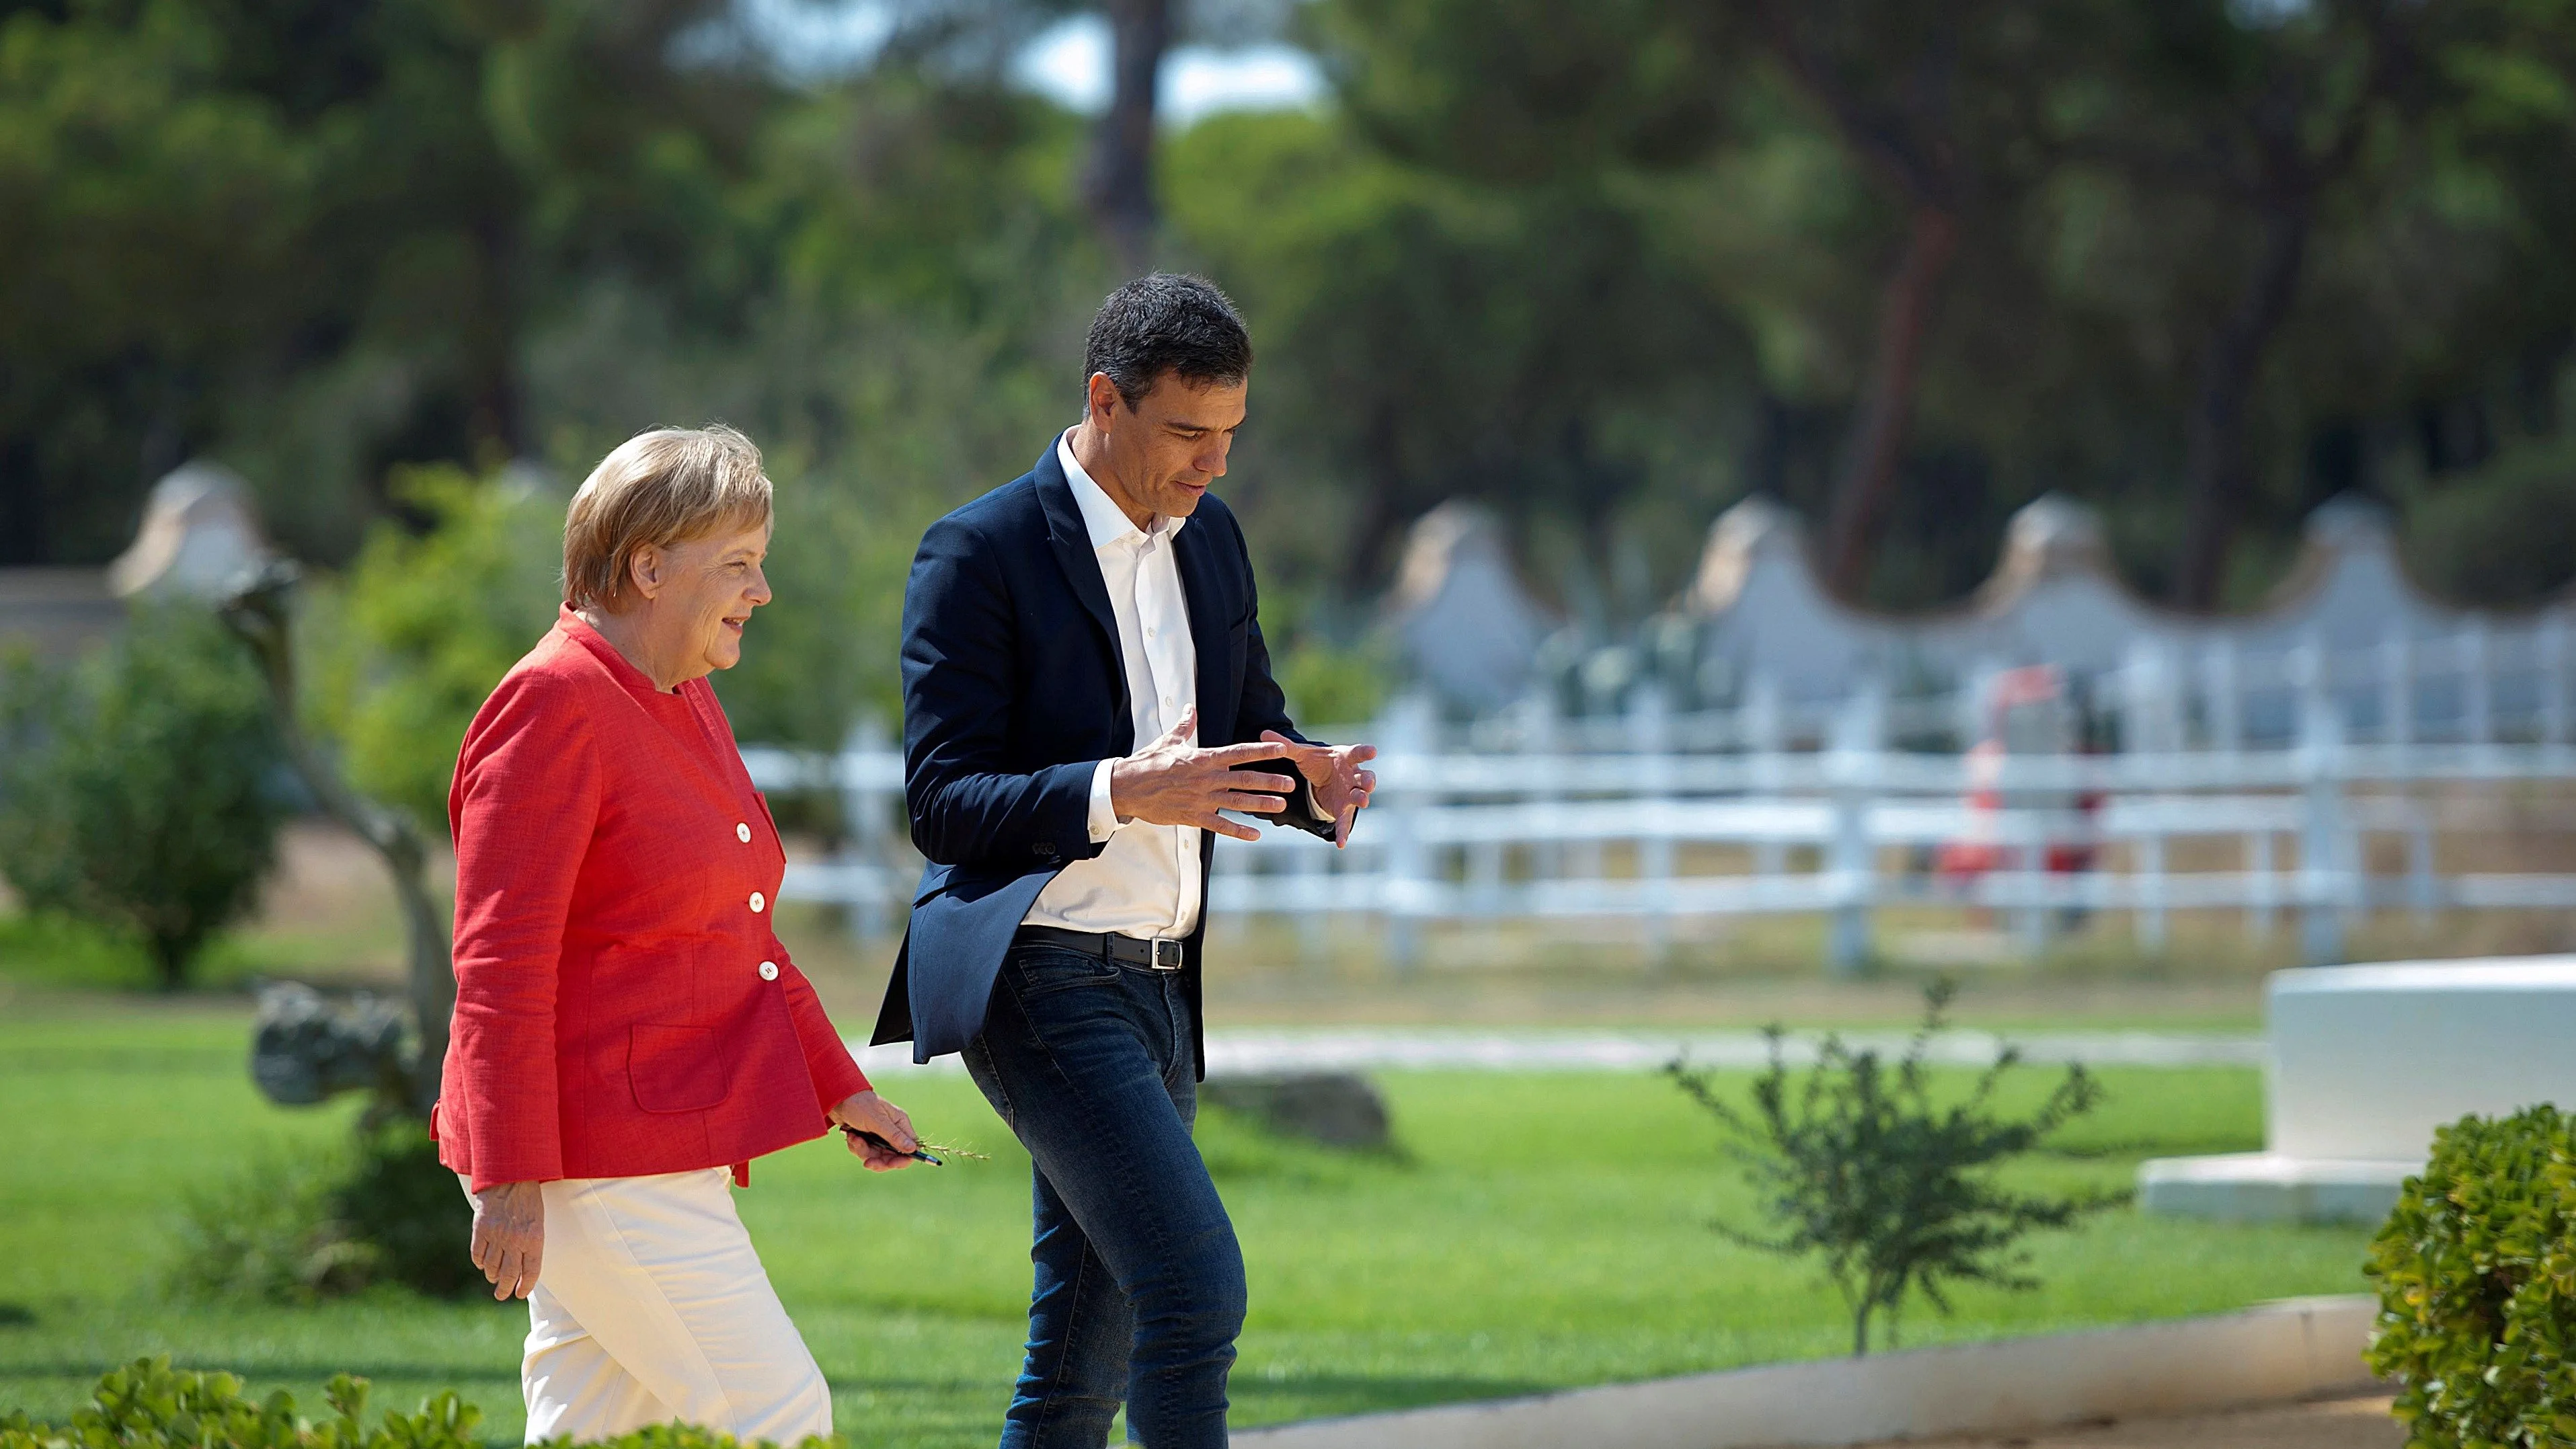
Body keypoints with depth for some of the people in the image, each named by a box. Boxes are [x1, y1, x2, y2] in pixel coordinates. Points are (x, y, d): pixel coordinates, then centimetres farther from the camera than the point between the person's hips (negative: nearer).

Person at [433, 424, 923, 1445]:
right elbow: (501, 967, -18)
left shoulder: (684, 702, 16)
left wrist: (838, 1089, 23)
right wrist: (509, 1178, -21)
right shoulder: (555, 705, -14)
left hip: (663, 1151, 10)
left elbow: (733, 936, 27)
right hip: (591, 1160, -10)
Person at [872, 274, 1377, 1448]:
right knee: (1196, 1288, -19)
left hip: (1158, 987, 8)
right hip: (1040, 983, -8)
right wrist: (1122, 793, -30)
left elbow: (1251, 729, 20)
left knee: (1086, 1352, 10)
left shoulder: (1209, 538, 12)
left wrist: (1309, 781, -5)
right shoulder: (981, 552, -11)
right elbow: (942, 801, -14)